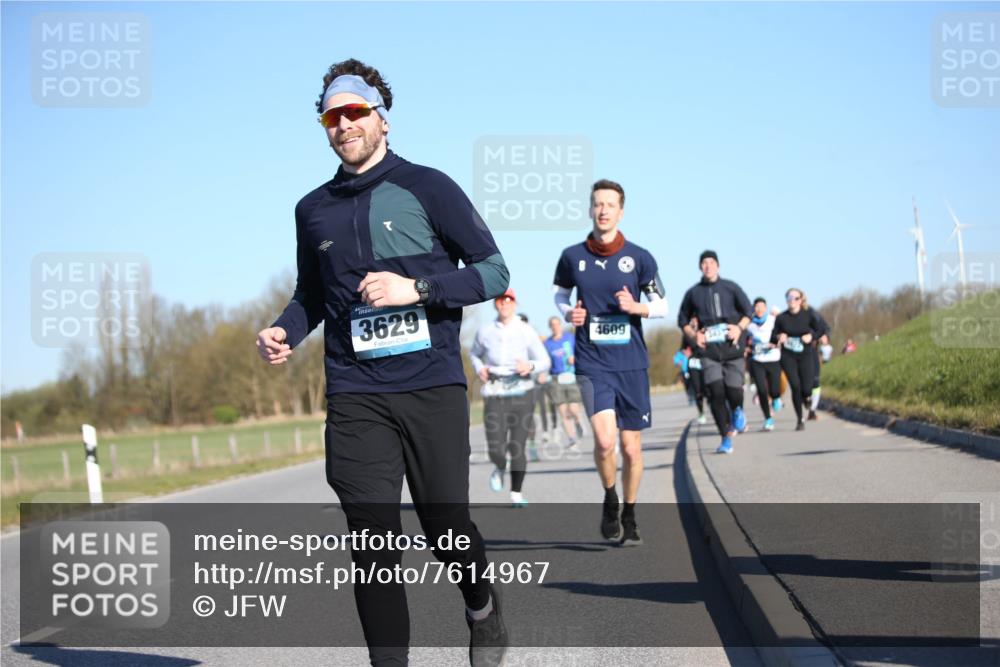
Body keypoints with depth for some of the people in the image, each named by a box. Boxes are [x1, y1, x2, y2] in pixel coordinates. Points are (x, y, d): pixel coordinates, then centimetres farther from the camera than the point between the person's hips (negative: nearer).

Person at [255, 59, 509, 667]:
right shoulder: (314, 210, 13)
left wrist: (417, 288, -14)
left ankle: (483, 609, 33)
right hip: (355, 397, 3)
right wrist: (286, 331, 4)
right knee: (373, 542, -5)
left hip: (432, 388, -2)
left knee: (447, 528, 1)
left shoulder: (426, 188, 1)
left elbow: (493, 271, 0)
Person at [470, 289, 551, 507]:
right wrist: (479, 368, 3)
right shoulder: (485, 332, 5)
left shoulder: (526, 332, 0)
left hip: (521, 393, -1)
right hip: (494, 396, 1)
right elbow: (474, 354, 24)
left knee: (518, 446, -1)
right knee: (496, 449, -11)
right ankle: (500, 468, 26)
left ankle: (516, 493, 16)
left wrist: (530, 366, -18)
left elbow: (544, 361, 3)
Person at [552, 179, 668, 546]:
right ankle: (610, 501, 8)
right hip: (592, 363, -1)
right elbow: (559, 292, 19)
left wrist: (636, 307, -13)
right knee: (605, 439, -20)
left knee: (631, 448, 5)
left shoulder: (639, 257, -1)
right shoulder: (572, 256, 1)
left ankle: (629, 516, 27)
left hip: (632, 364, 1)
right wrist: (567, 313, -2)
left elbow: (662, 306, 7)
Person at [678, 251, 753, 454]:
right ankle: (726, 437, -7)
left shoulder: (730, 288, 7)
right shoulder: (693, 292, 10)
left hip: (732, 346, 0)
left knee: (733, 390, -6)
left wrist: (740, 328, -7)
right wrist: (693, 335, 1)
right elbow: (682, 319, 19)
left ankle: (737, 411, 32)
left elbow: (748, 311, 11)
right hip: (709, 349, 0)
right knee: (715, 392, -12)